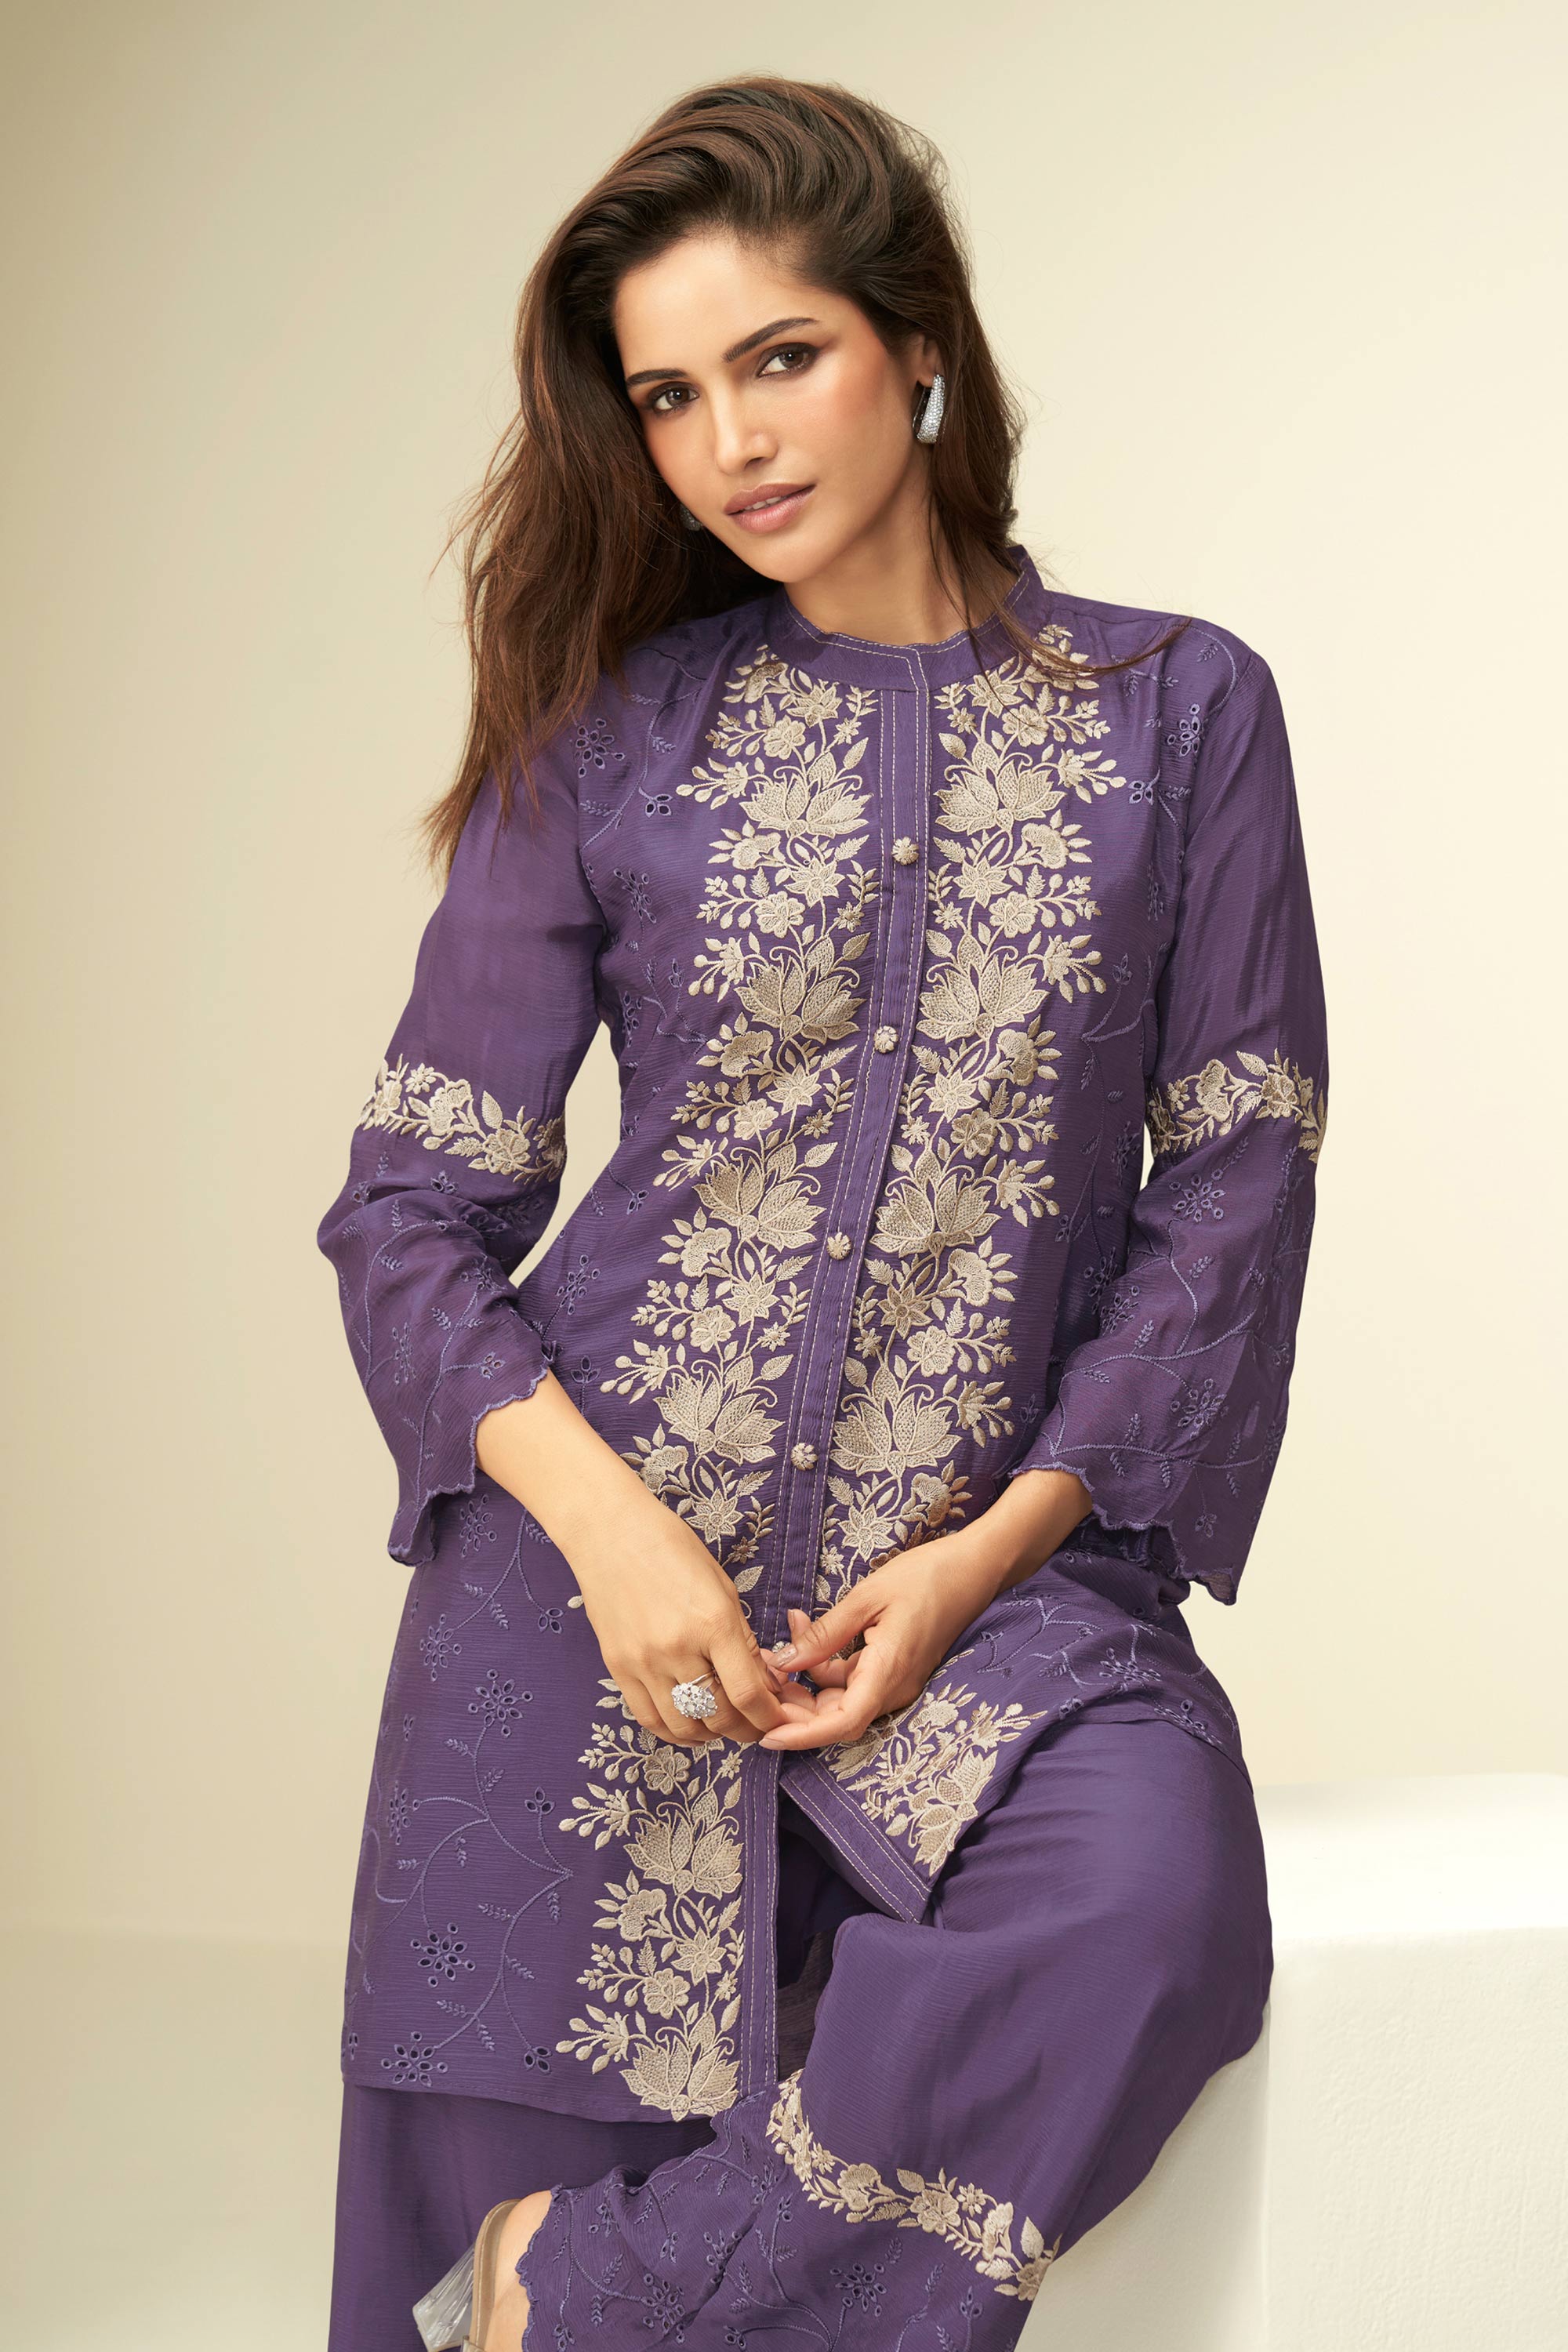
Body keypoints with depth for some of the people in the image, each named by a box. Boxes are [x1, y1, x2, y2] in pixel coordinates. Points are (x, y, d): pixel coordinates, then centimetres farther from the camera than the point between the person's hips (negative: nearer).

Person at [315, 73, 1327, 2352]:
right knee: (512, 2144, -8)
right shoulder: (606, 741, 6)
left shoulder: (1179, 707, 5)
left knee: (1149, 1892, -30)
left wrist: (996, 1549, -9)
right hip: (598, 1559, 1)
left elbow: (1237, 1180, 3)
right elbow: (413, 1202, 5)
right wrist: (612, 1525, -12)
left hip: (998, 1563, 0)